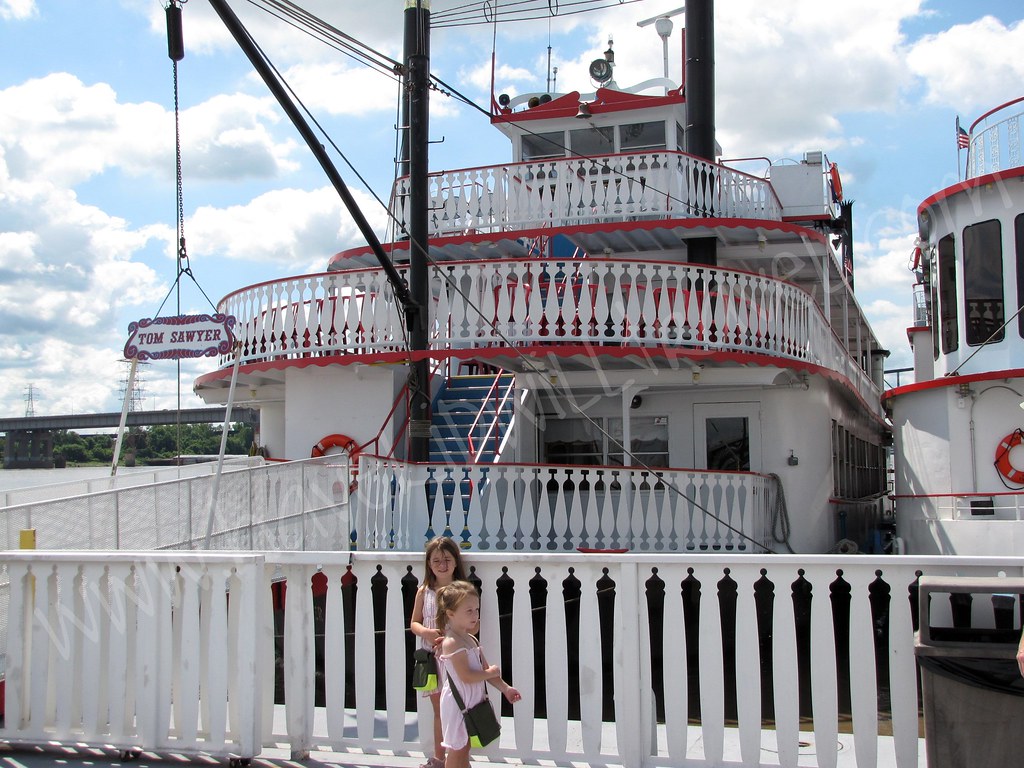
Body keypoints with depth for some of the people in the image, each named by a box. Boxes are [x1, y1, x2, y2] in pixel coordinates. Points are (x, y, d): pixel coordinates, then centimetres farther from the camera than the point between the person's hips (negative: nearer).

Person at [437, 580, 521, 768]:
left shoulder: (471, 640, 7)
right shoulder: (452, 643, -22)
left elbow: (485, 668, 9)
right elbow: (466, 676, -27)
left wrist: (505, 688, 1)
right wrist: (491, 672, -14)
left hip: (471, 702, 9)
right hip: (457, 703, -9)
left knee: (464, 747, 19)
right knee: (457, 749, 2)